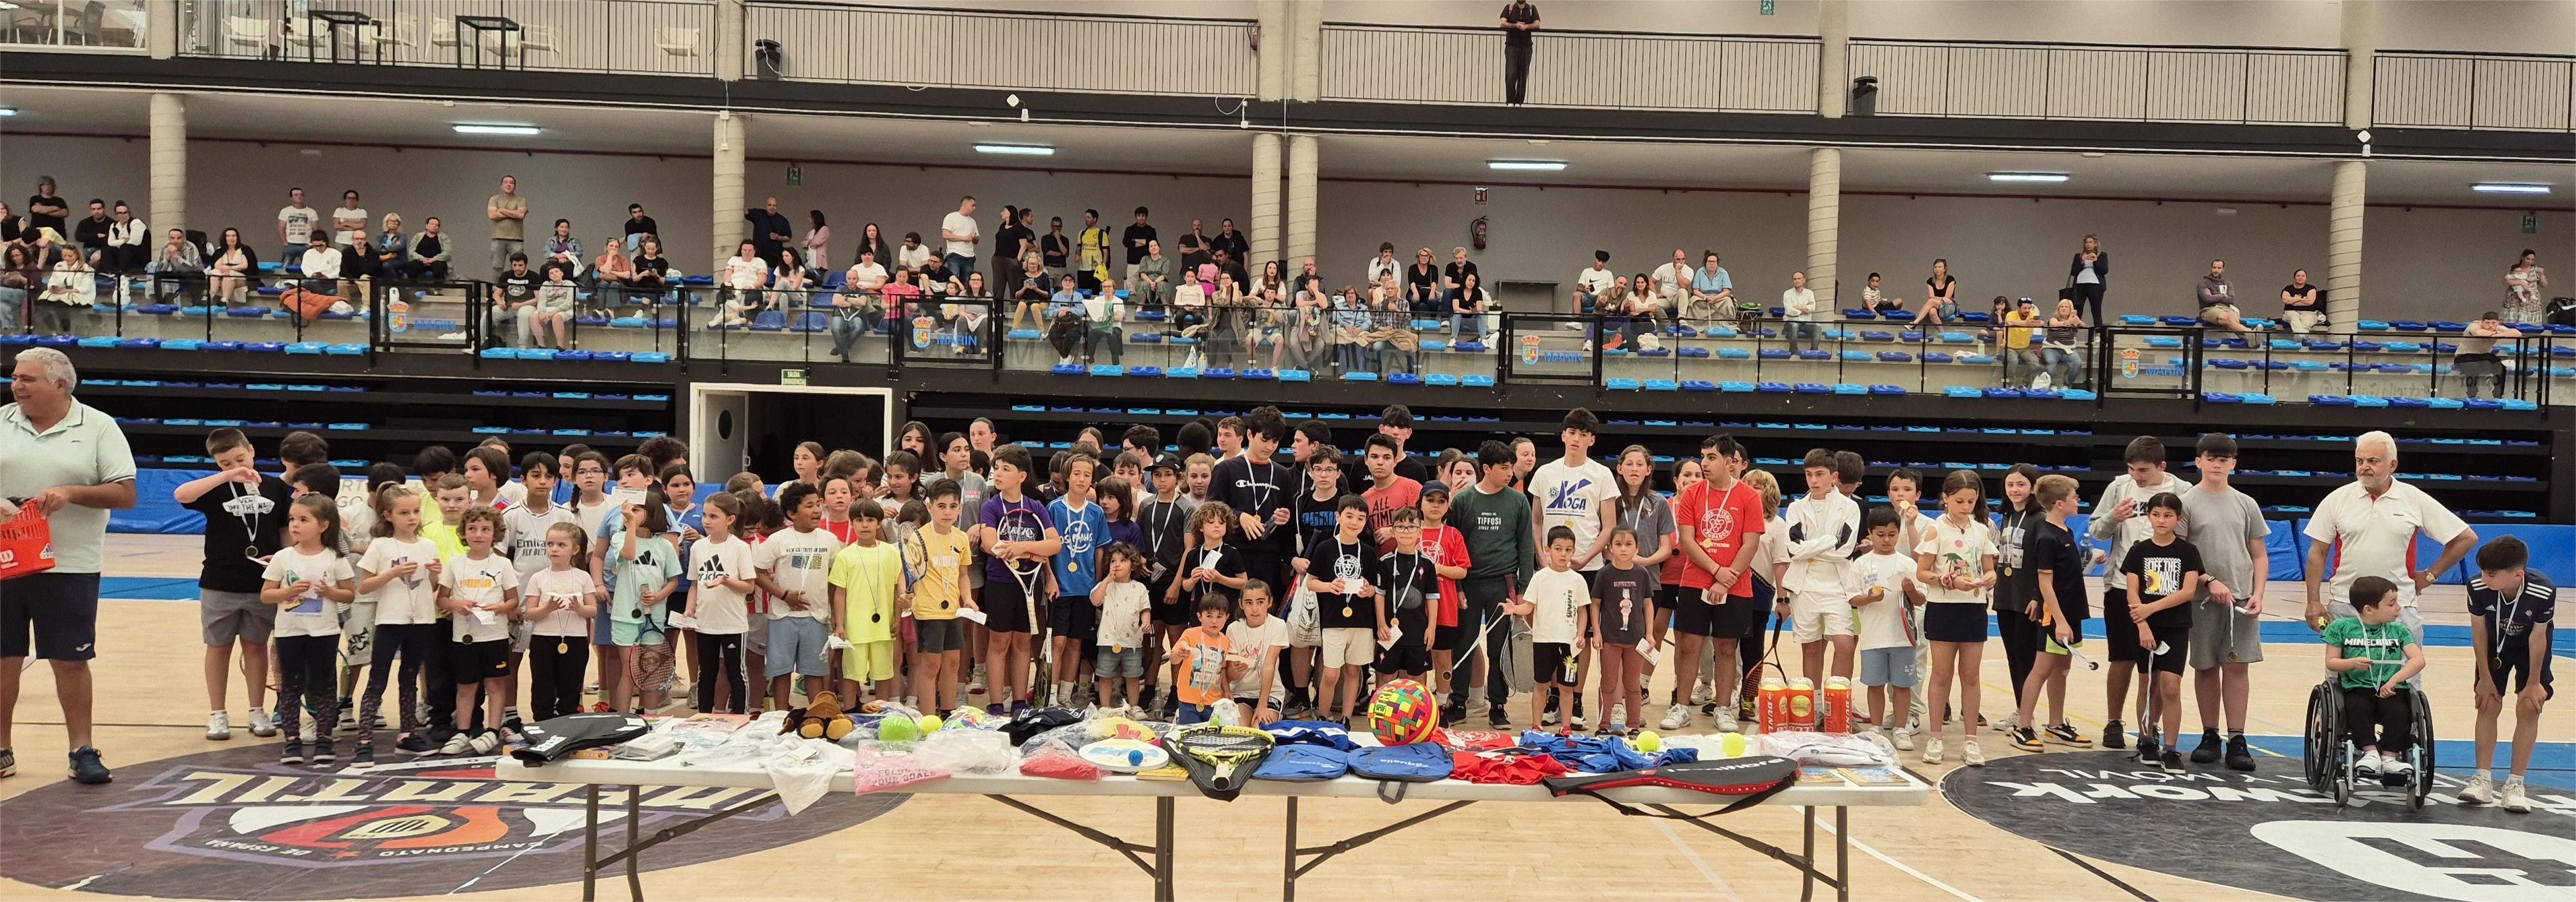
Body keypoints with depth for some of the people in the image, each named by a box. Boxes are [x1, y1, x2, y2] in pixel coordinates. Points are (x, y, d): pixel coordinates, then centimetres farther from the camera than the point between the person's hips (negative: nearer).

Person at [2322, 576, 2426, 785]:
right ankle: (2370, 752, -31)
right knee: (2357, 707, -34)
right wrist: (2353, 663, -15)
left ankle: (2389, 757, -26)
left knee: (2399, 711, -30)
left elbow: (2418, 660, 0)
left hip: (2391, 689, 1)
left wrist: (2394, 680, -15)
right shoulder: (2343, 627, 6)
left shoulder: (2399, 630, 13)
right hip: (2357, 688, -1)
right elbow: (2331, 662, 7)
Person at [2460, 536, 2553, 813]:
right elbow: (2478, 633, -16)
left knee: (2529, 709, -5)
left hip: (2530, 648, -1)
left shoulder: (2544, 592, -35)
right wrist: (2486, 677, -9)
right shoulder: (2478, 588, -32)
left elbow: (2537, 638, -21)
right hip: (2495, 646, 1)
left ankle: (2515, 784, 2)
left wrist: (2534, 683, -12)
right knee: (2488, 705, -3)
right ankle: (2482, 779, 3)